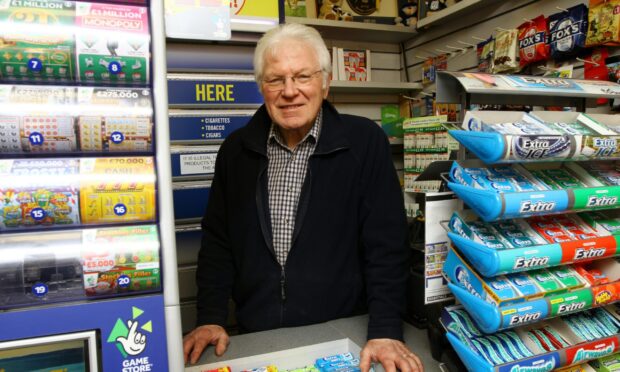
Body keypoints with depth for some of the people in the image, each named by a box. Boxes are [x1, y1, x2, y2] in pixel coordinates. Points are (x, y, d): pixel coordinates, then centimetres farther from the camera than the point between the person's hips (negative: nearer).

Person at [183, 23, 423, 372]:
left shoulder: (365, 141, -9)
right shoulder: (237, 149, 1)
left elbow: (386, 244, -9)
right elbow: (217, 240, 5)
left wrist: (386, 332, -16)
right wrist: (211, 318, -3)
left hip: (342, 335, -2)